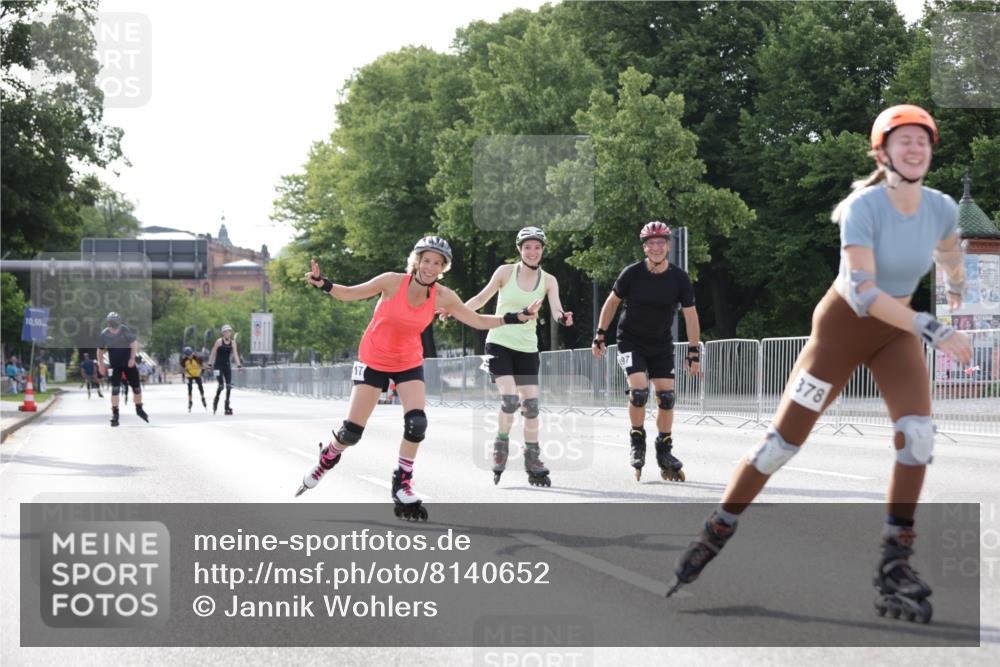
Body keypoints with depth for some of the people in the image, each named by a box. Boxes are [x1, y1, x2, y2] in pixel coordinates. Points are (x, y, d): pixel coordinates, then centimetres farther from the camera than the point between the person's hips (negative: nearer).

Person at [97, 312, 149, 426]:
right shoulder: (104, 334, -9)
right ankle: (115, 414, -3)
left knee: (136, 386, 4)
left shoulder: (125, 330, -13)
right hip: (115, 365, 0)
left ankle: (139, 409, 25)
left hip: (129, 363, 1)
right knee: (115, 389, -11)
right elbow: (100, 350, 3)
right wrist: (101, 365, -1)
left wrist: (132, 358, -22)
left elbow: (134, 344, -9)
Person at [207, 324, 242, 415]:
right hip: (218, 366, -4)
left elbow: (235, 354, -1)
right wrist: (210, 363, -7)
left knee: (229, 385, -3)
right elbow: (213, 353, -4)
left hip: (227, 365, 4)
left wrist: (239, 364, -12)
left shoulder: (232, 342, 3)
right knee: (221, 385, -13)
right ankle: (216, 400, 13)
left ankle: (227, 406, 4)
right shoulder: (219, 341, -8)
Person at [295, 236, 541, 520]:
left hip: (409, 363, 2)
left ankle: (402, 485, 3)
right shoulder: (393, 282, -22)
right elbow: (350, 294, -12)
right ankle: (327, 458, 33)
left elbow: (478, 320, -5)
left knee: (417, 423, -17)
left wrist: (517, 317, -13)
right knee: (352, 431, -2)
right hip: (374, 361, -2)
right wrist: (323, 283, -30)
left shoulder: (443, 297, -14)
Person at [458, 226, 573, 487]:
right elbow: (482, 298, 3)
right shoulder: (505, 272, -4)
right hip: (499, 344, -2)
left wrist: (563, 317, -37)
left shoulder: (548, 280, 0)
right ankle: (501, 446, 4)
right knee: (509, 398, -19)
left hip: (527, 349, 2)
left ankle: (533, 463, 10)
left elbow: (556, 310, -14)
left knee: (531, 404, -2)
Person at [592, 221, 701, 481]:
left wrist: (694, 352, -4)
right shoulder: (632, 274, -14)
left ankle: (664, 451, 11)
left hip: (661, 345, 2)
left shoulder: (679, 278, -10)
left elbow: (690, 315, -2)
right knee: (639, 389, -21)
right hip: (630, 341, -2)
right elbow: (612, 302, 1)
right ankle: (637, 440, 2)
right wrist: (600, 335, 1)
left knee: (666, 396, -5)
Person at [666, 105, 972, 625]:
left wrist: (960, 304, 30)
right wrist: (932, 330, -40)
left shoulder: (942, 209, -9)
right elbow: (862, 293, -34)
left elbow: (950, 258, 15)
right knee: (782, 442, -3)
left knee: (918, 433, -18)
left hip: (897, 331, 4)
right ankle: (712, 539, 14)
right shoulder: (863, 207, -25)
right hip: (842, 327, -4)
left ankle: (895, 565, -10)